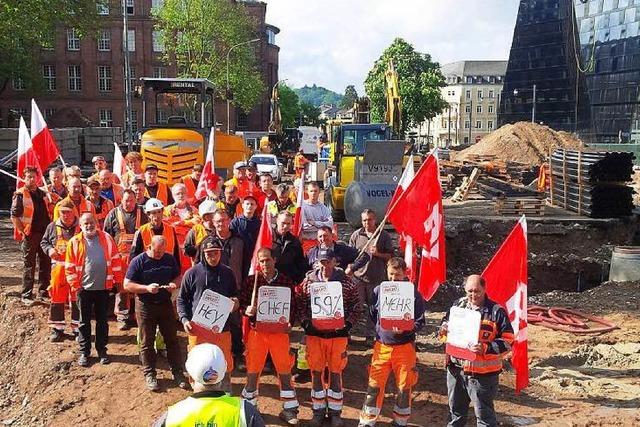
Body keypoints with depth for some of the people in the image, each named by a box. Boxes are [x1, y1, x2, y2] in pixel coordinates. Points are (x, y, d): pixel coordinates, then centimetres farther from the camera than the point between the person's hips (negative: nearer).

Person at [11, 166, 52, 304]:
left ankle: (43, 293, 21)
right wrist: (24, 232, -13)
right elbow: (14, 217, -11)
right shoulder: (20, 195, -7)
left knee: (45, 265, 10)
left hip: (44, 234, 6)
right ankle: (26, 295, 9)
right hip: (30, 235, -5)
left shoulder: (43, 194, 12)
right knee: (28, 266, 1)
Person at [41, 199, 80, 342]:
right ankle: (57, 328, 18)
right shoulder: (53, 227, 5)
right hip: (58, 267, 2)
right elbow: (44, 242, 15)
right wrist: (49, 250, -5)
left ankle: (77, 328, 15)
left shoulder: (81, 228, -3)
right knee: (57, 298, 7)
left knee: (77, 298, 4)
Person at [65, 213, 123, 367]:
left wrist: (118, 280, 2)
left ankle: (102, 350, 23)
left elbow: (115, 260, 4)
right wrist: (75, 284, -5)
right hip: (84, 288, -1)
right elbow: (70, 266, -1)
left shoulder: (106, 238, 1)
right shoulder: (75, 242, -2)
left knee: (102, 320, 11)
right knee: (84, 321, 9)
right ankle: (84, 352, 19)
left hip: (103, 287, 1)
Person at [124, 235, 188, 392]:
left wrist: (174, 284, -12)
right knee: (147, 342, 6)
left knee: (172, 339, 8)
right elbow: (127, 285, -10)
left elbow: (178, 277, 12)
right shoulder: (138, 261, -9)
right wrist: (147, 288, -23)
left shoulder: (170, 259, 1)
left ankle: (177, 372, 18)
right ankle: (149, 374, 18)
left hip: (166, 304, 3)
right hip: (145, 306, -3)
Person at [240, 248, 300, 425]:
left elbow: (293, 306, 3)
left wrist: (289, 323, -13)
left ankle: (289, 409, 19)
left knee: (285, 371, 5)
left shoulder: (287, 282, -1)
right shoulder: (251, 281, -1)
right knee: (252, 370, 8)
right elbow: (242, 303, 2)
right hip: (257, 331, 0)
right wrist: (247, 310, -18)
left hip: (280, 332, 0)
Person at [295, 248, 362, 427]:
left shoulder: (346, 282, -2)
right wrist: (306, 323, -4)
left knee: (336, 372, 5)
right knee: (316, 372, 7)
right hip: (314, 334, 1)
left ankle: (335, 412, 18)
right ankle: (318, 411, 21)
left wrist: (347, 324, -8)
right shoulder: (308, 281, 1)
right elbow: (299, 303, 6)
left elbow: (356, 306, 2)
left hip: (338, 334, -1)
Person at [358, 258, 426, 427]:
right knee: (374, 386, 1)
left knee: (404, 388, 10)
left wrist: (405, 329, -21)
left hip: (404, 347, -1)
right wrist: (381, 329, 3)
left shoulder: (414, 294, -6)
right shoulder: (378, 291, 1)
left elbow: (420, 322, -4)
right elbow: (372, 315, 14)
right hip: (381, 346, 1)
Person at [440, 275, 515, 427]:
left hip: (482, 373, -5)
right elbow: (446, 322, 21)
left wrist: (486, 348, -24)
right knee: (456, 409, 21)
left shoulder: (496, 311, -10)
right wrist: (444, 329, -2)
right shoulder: (458, 304, 6)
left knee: (484, 414, 4)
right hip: (456, 368, 5)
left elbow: (508, 341, -10)